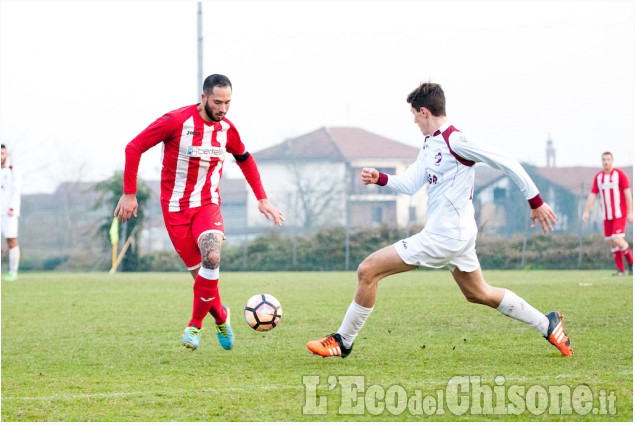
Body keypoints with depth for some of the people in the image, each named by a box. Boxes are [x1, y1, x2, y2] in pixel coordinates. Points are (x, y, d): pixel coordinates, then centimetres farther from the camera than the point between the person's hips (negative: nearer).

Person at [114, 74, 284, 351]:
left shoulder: (226, 129, 0)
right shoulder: (176, 121, -15)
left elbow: (245, 159, 20)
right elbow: (134, 148, -11)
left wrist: (262, 199, 15)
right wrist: (129, 194, -12)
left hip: (208, 205, 2)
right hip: (175, 208, -2)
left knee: (211, 257, -25)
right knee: (199, 272, -2)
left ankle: (195, 325, -9)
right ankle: (220, 316, 28)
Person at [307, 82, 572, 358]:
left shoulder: (455, 141, -17)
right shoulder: (430, 144, 12)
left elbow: (506, 163, -15)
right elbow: (410, 185, 12)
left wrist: (536, 202, -11)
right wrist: (379, 178, -5)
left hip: (442, 237, -10)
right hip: (458, 233, 10)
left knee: (368, 271, -9)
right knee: (479, 294, 24)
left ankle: (342, 341, 0)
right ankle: (548, 325, 31)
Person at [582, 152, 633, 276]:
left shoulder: (619, 174, -6)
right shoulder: (598, 177, 9)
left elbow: (628, 193, -7)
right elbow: (592, 195, 11)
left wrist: (630, 212, -11)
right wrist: (586, 212, 2)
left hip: (620, 213, -5)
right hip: (607, 215, 5)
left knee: (617, 239, -17)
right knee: (613, 242, 2)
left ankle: (631, 263, 2)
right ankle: (620, 269, 6)